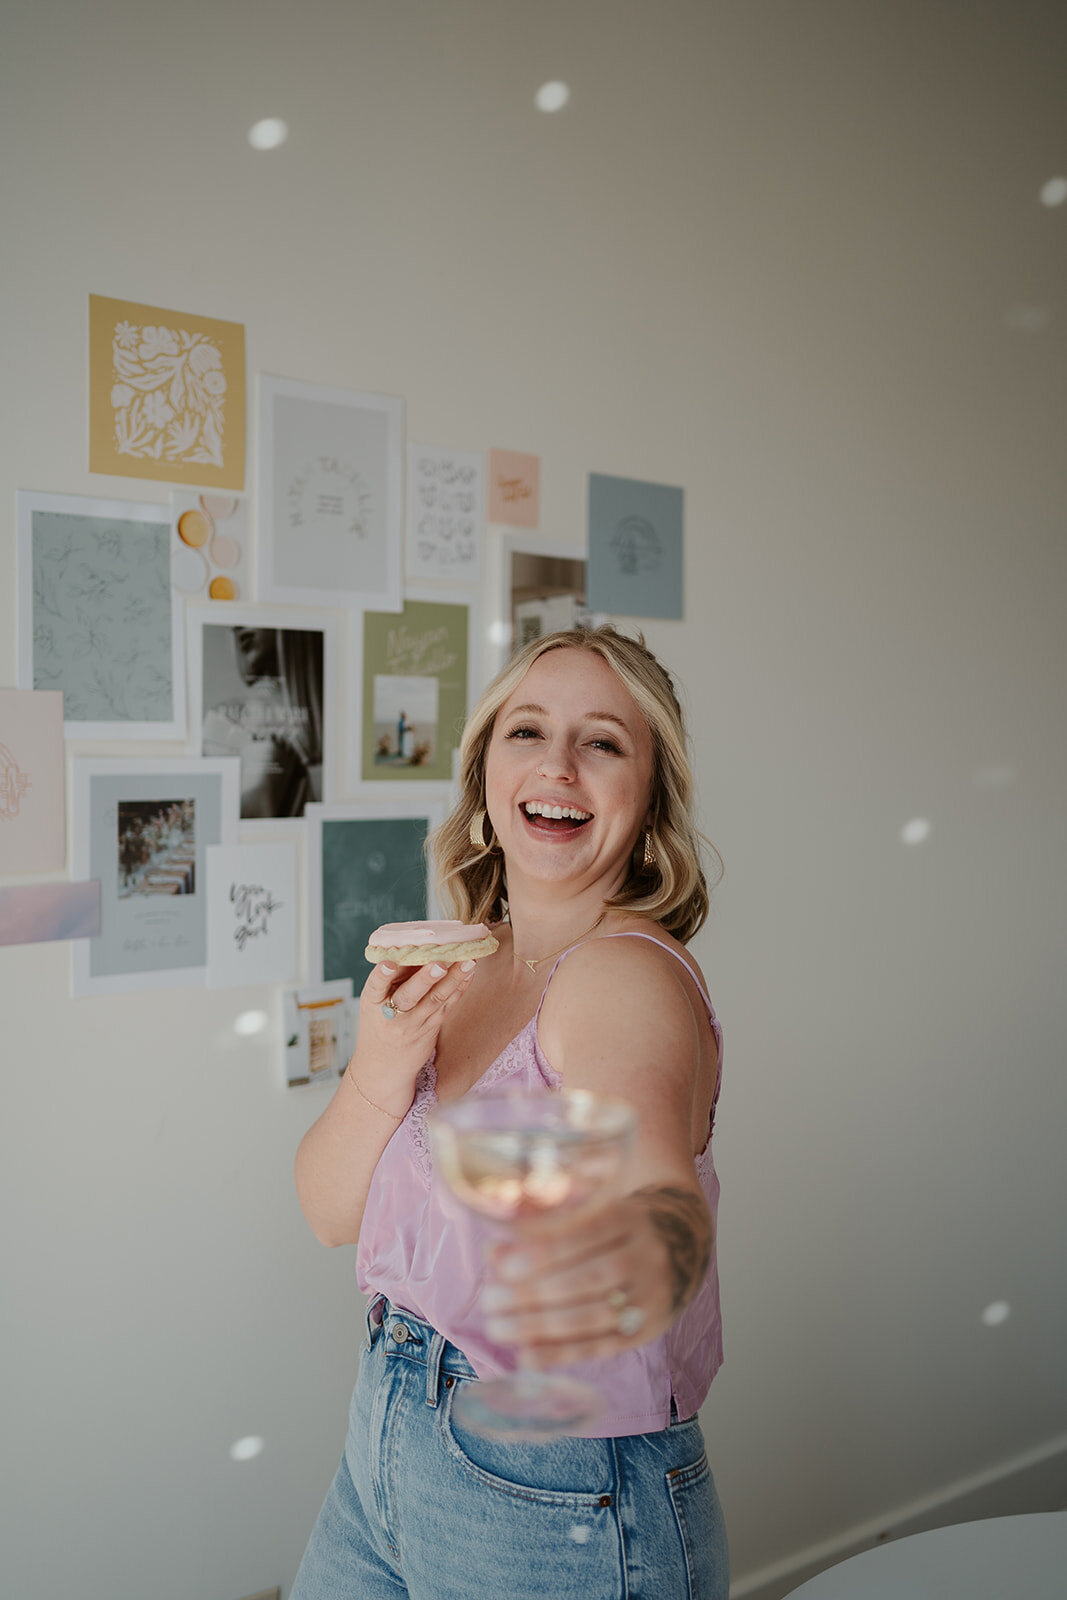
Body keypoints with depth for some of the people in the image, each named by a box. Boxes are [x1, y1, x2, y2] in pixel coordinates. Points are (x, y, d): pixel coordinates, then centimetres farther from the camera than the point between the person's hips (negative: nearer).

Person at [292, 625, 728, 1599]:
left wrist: (647, 1255, -62)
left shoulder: (626, 975, -21)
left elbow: (659, 1183, -40)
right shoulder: (458, 969, 1)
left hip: (560, 1509, -6)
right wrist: (381, 1070, -21)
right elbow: (330, 1211, -2)